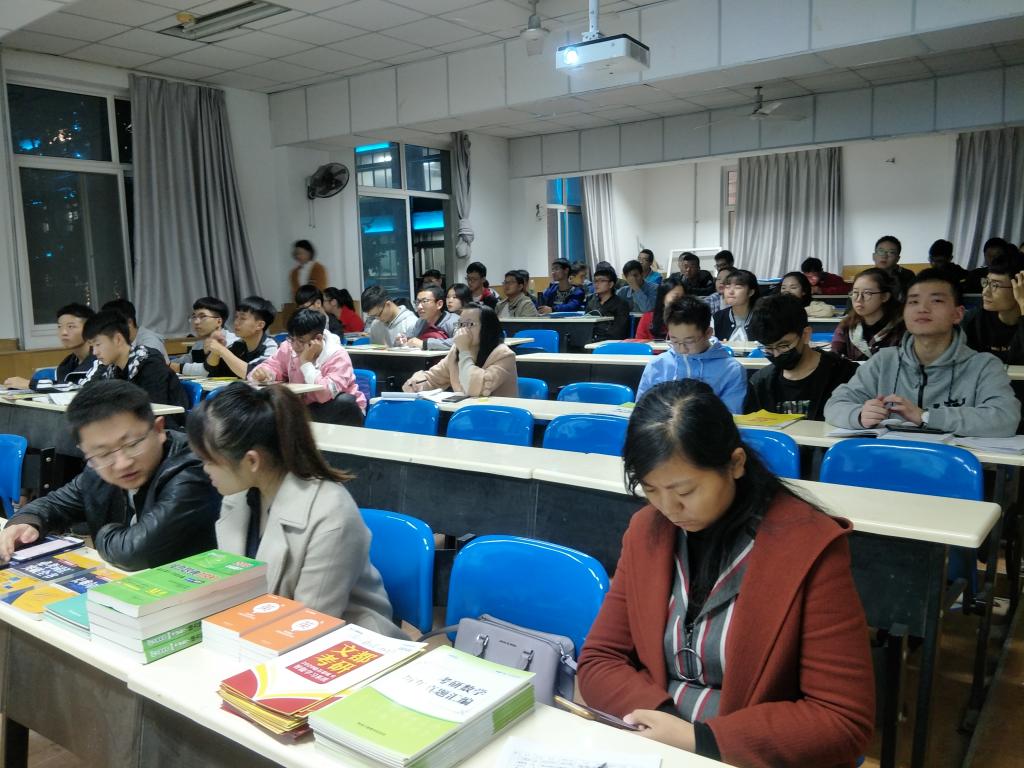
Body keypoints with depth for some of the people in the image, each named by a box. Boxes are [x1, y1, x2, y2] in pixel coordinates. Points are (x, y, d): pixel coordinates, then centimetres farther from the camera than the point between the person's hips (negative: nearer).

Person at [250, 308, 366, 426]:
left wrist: (306, 363, -32)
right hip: (304, 408, 4)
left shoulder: (337, 355, -24)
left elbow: (326, 395, -36)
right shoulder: (288, 347, -7)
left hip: (341, 412, -4)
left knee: (344, 401, -37)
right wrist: (261, 373, -25)